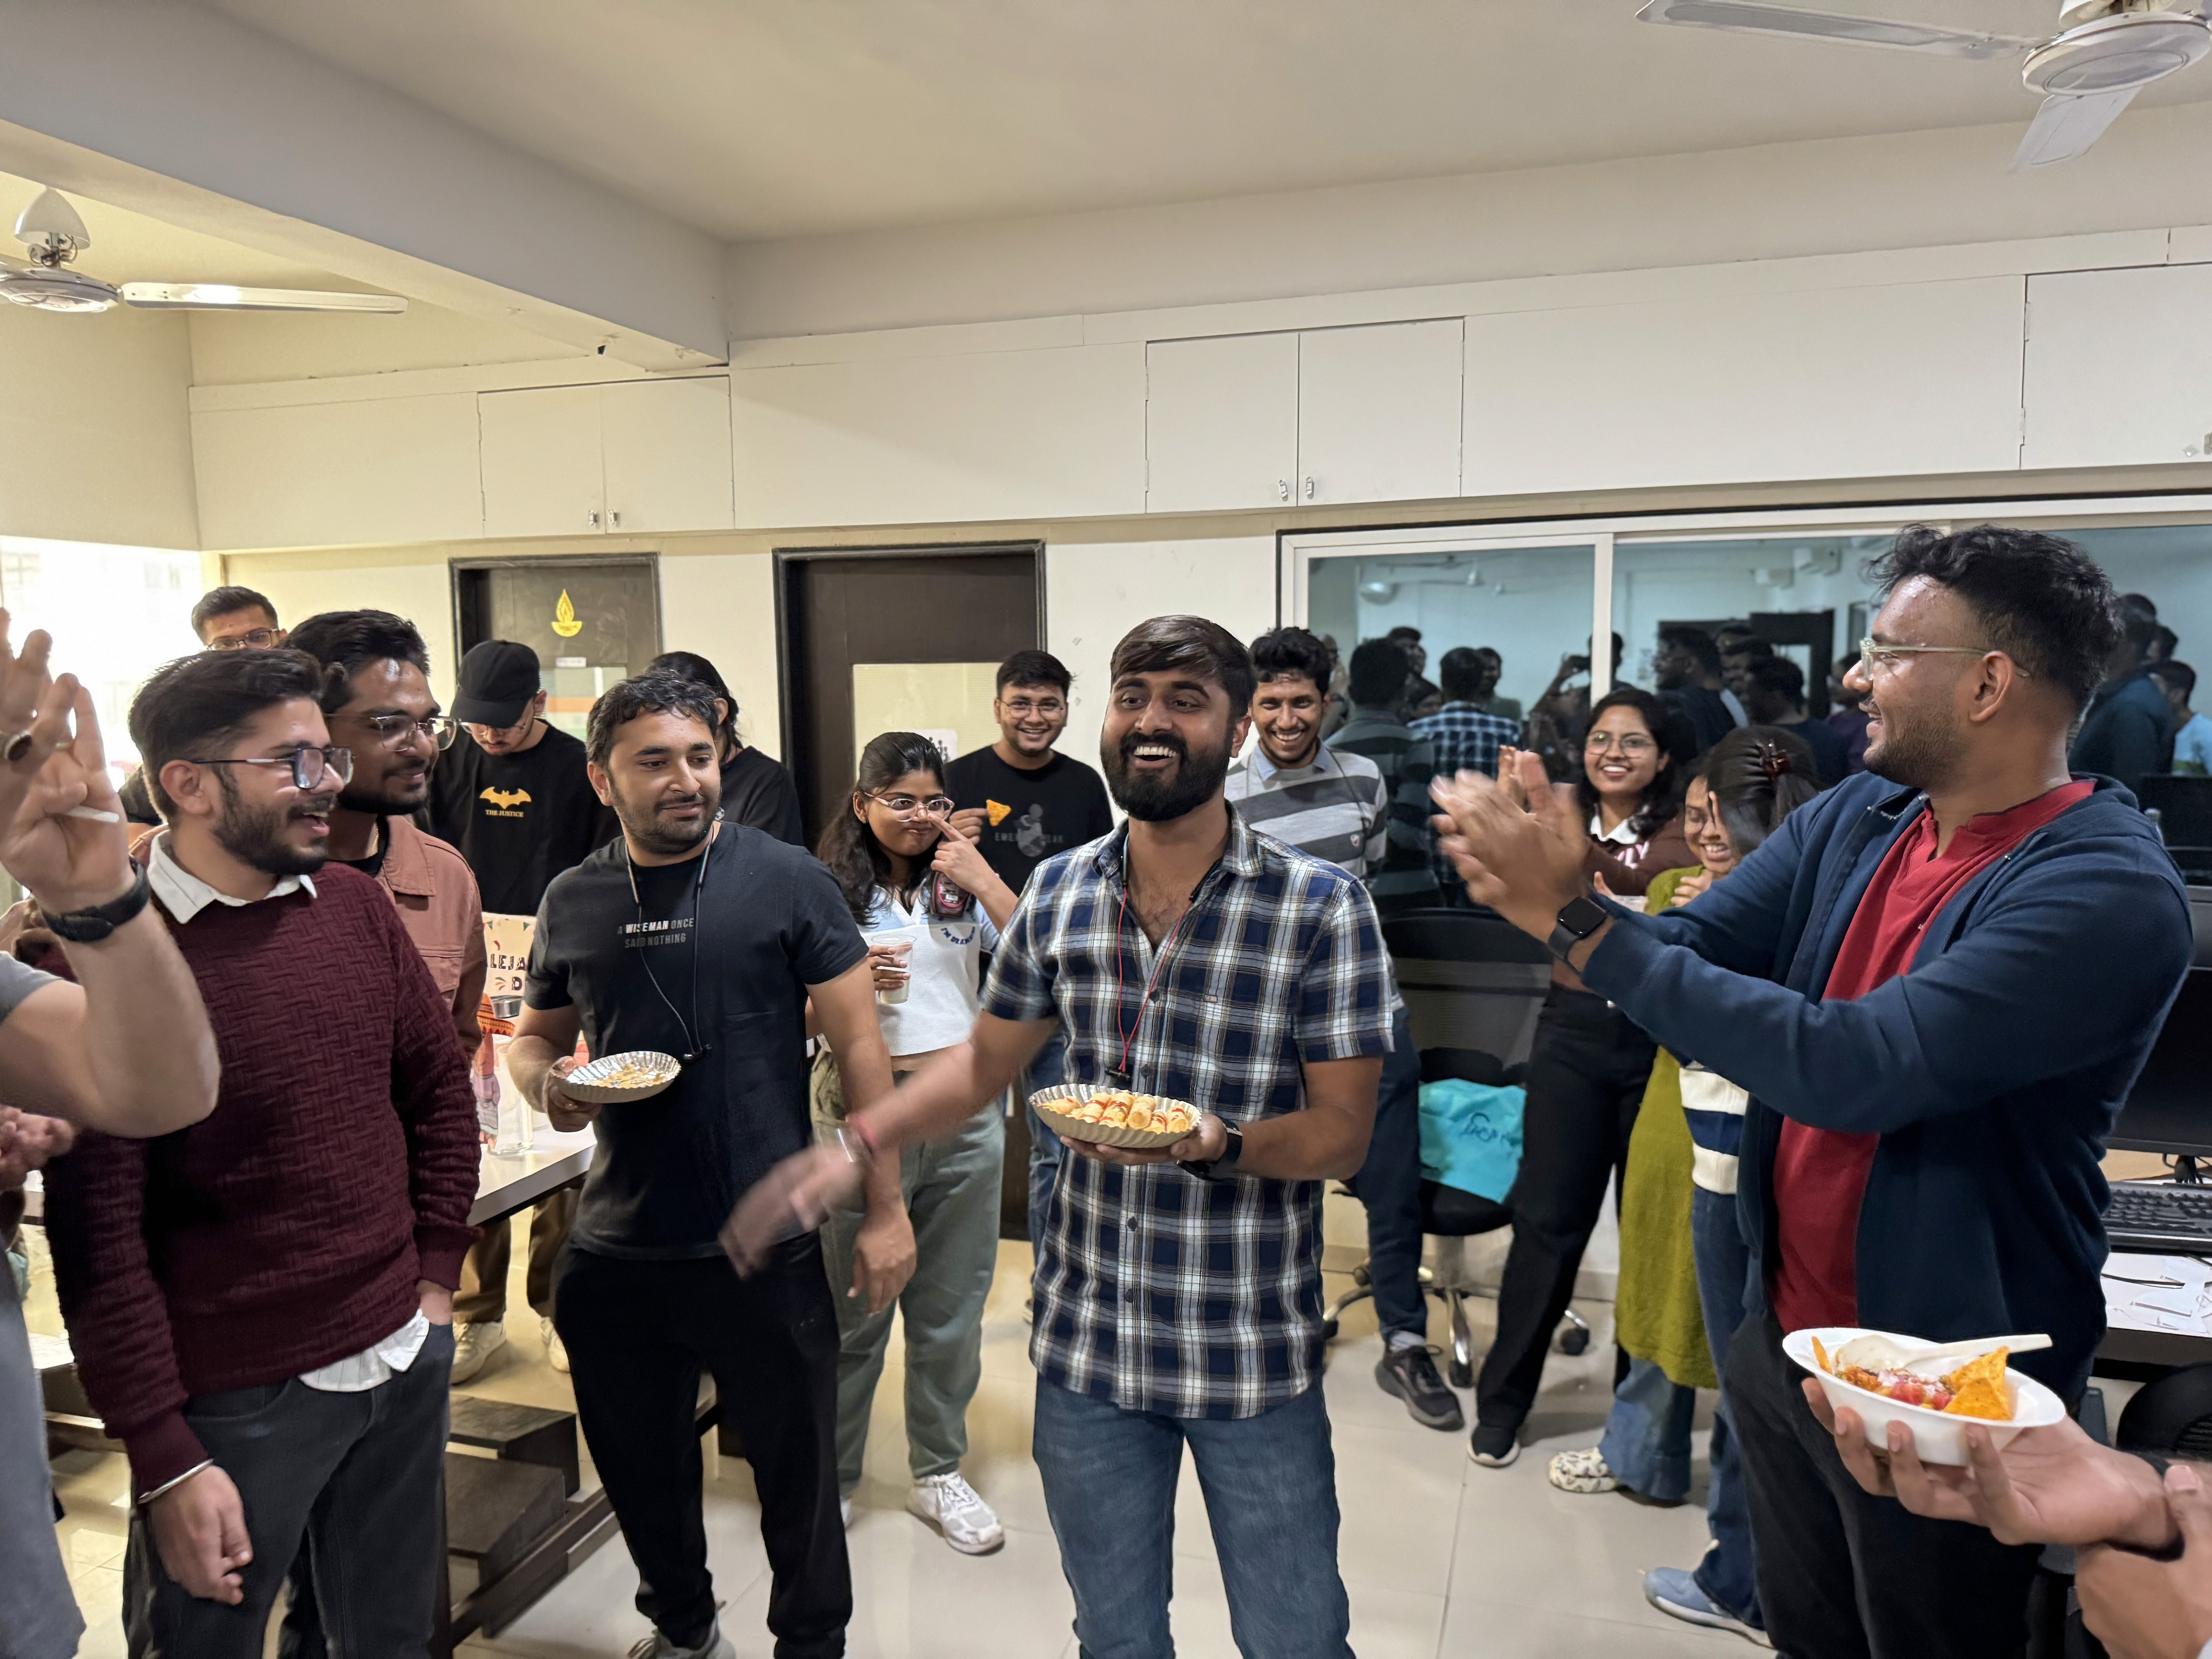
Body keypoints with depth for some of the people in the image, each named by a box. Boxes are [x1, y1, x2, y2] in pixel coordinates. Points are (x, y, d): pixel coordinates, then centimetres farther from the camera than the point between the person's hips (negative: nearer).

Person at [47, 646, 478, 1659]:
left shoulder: (353, 903, 0)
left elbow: (440, 1088, 9)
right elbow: (96, 1231, -16)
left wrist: (436, 1275, 7)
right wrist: (164, 1461, -13)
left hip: (405, 1361, 5)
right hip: (233, 1403, -5)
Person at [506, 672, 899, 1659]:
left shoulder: (783, 879, -8)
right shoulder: (572, 900, 4)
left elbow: (858, 1042, -6)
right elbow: (535, 1035, 17)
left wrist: (886, 1208, -9)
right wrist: (546, 1084, -8)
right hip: (616, 1251, 4)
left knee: (797, 1469, 11)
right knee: (640, 1468, 21)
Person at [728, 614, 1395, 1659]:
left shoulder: (1321, 907, -13)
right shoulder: (1060, 894, -1)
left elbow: (1342, 1134, -11)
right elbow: (983, 1063, 12)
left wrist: (1219, 1142, -29)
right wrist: (851, 1150, 3)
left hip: (1252, 1357, -3)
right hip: (1085, 1346, 4)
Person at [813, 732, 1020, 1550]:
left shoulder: (961, 886, 7)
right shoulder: (828, 893, -1)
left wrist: (981, 879, -10)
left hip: (965, 1114, 3)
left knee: (951, 1307, 13)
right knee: (852, 1307, 8)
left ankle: (938, 1473, 30)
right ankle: (829, 1474, 28)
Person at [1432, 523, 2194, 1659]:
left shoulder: (2108, 891, -24)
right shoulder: (1853, 821, -1)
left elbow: (1854, 1070, -33)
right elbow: (1682, 954, -5)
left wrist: (1578, 923, -31)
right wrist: (1549, 898, -26)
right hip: (1783, 1339, 6)